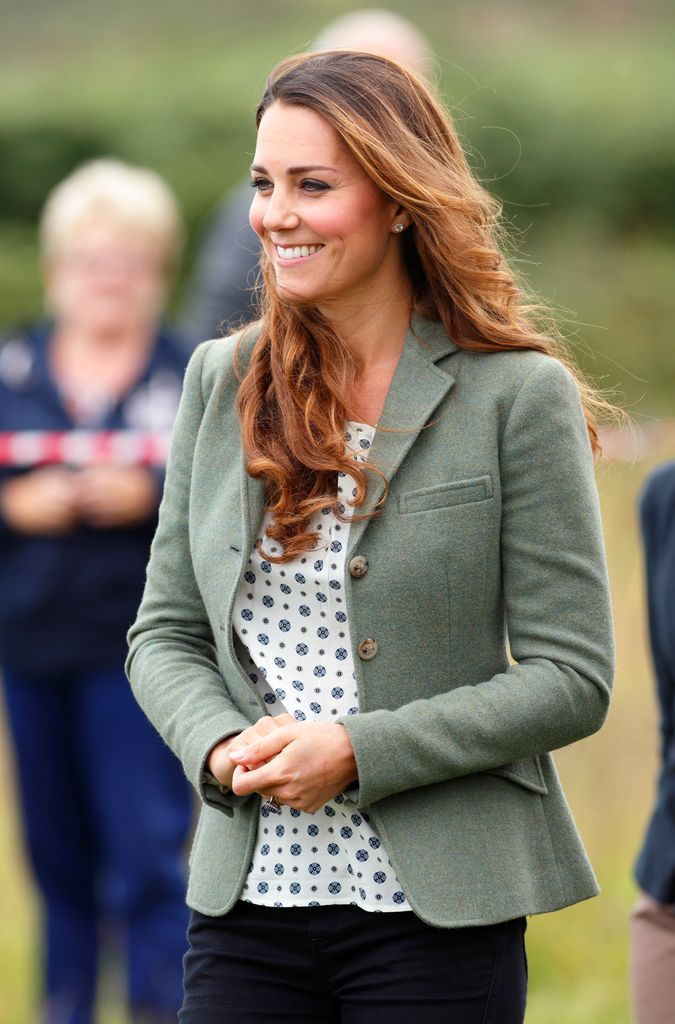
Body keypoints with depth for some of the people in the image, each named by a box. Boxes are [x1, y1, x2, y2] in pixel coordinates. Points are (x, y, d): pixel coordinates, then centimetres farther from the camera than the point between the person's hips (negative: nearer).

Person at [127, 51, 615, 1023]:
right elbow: (164, 633, 13)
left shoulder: (520, 396, -4)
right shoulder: (221, 381, 9)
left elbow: (572, 678, -6)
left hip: (437, 911, -3)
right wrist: (222, 745, -9)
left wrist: (356, 752, -15)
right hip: (246, 897, 3)